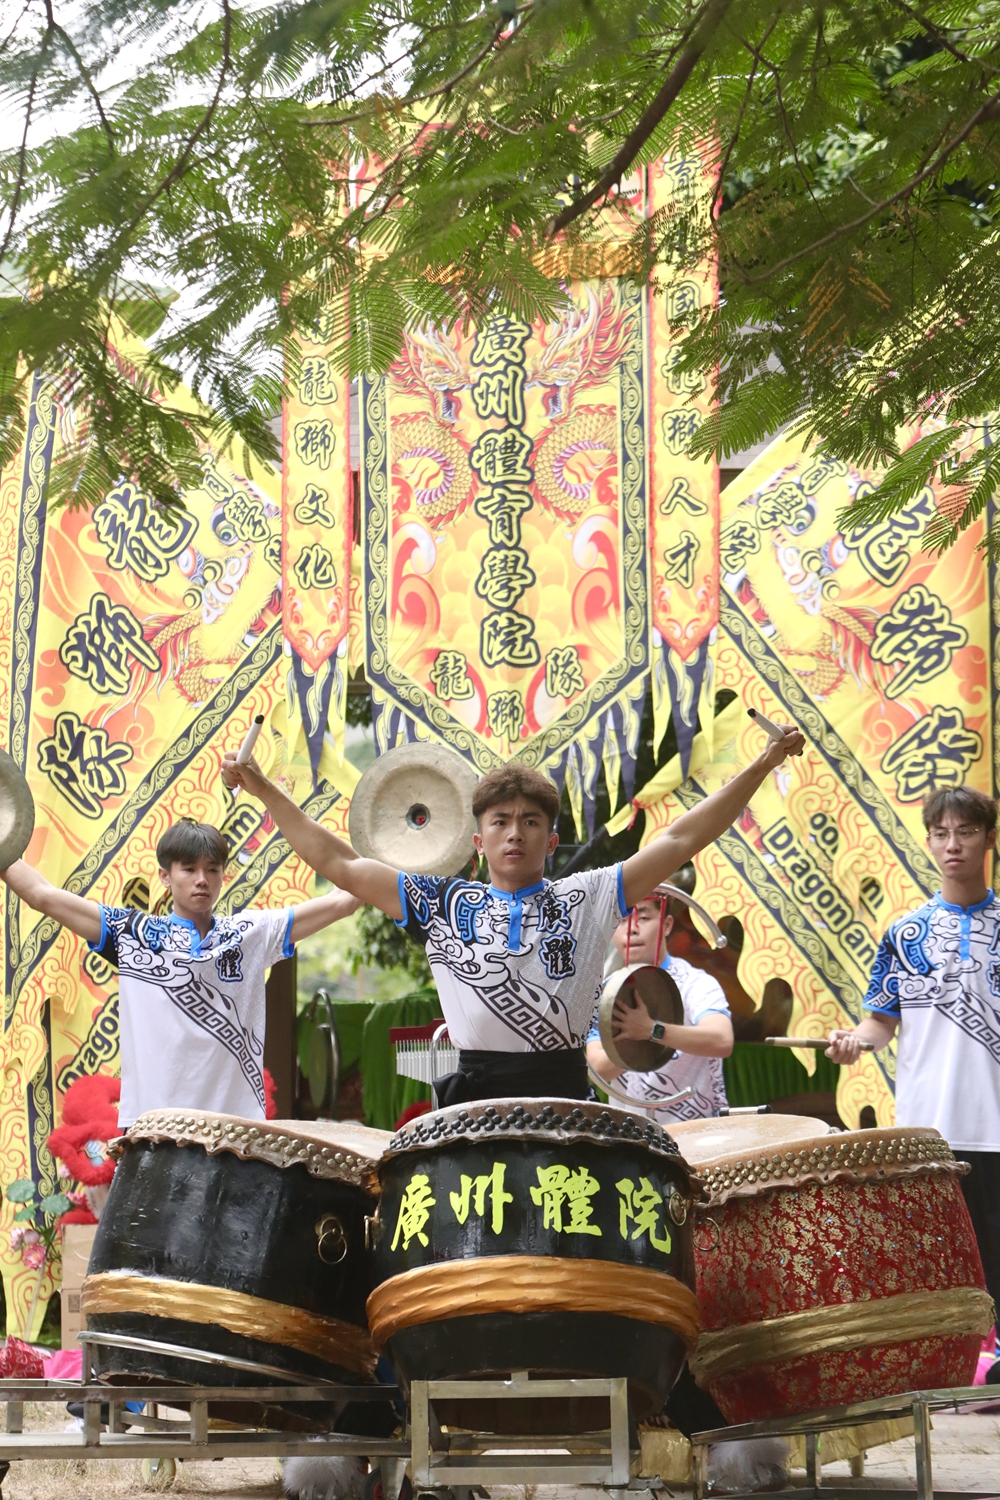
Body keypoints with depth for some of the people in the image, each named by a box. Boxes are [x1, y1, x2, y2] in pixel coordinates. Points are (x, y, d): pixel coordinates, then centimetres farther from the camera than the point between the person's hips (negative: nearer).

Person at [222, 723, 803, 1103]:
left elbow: (678, 841, 7)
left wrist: (759, 769, 2)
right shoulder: (444, 905, 13)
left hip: (564, 1097, 0)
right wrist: (266, 790, 10)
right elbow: (340, 863, 13)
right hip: (473, 1099, 0)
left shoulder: (586, 899, 11)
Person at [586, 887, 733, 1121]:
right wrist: (635, 1041, -26)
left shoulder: (695, 983, -7)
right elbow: (599, 1068, -7)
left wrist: (653, 1030, -36)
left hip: (697, 1127, -4)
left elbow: (722, 1042, -25)